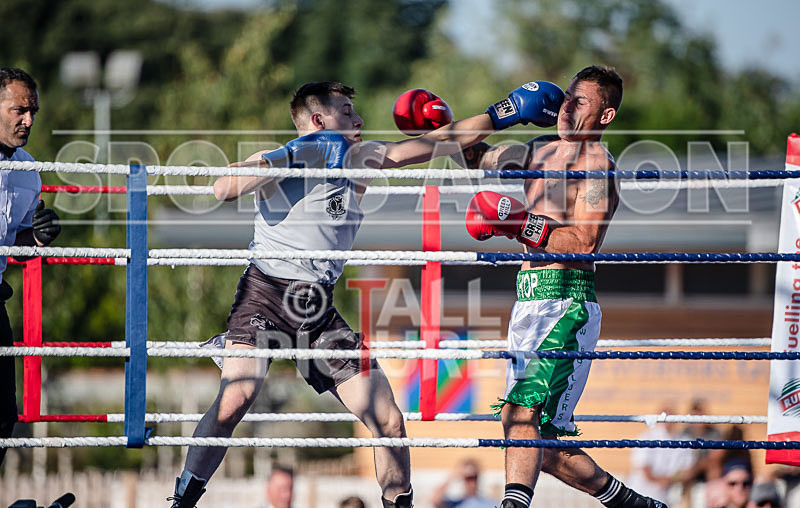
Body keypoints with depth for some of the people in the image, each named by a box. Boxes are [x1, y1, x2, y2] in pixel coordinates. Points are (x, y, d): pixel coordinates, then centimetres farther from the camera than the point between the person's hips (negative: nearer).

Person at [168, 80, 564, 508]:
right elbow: (224, 188, -20)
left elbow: (439, 142, 15)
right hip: (265, 295, -5)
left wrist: (504, 114, 11)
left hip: (319, 311, 5)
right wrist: (291, 158, -20)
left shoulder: (360, 159, 14)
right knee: (235, 398, -27)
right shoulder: (280, 161, 0)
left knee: (389, 422, -3)